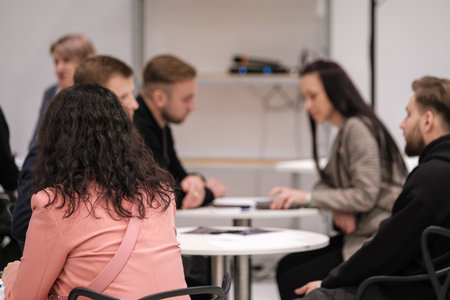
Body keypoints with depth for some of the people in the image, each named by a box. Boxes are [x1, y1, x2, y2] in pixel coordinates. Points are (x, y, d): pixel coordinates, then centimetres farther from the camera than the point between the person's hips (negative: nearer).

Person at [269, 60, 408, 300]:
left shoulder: (357, 128, -15)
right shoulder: (345, 130, 17)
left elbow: (366, 196, -21)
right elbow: (327, 183, 17)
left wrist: (307, 197, -19)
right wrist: (339, 209, -7)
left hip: (378, 239, -10)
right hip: (358, 233, 10)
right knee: (286, 267, 3)